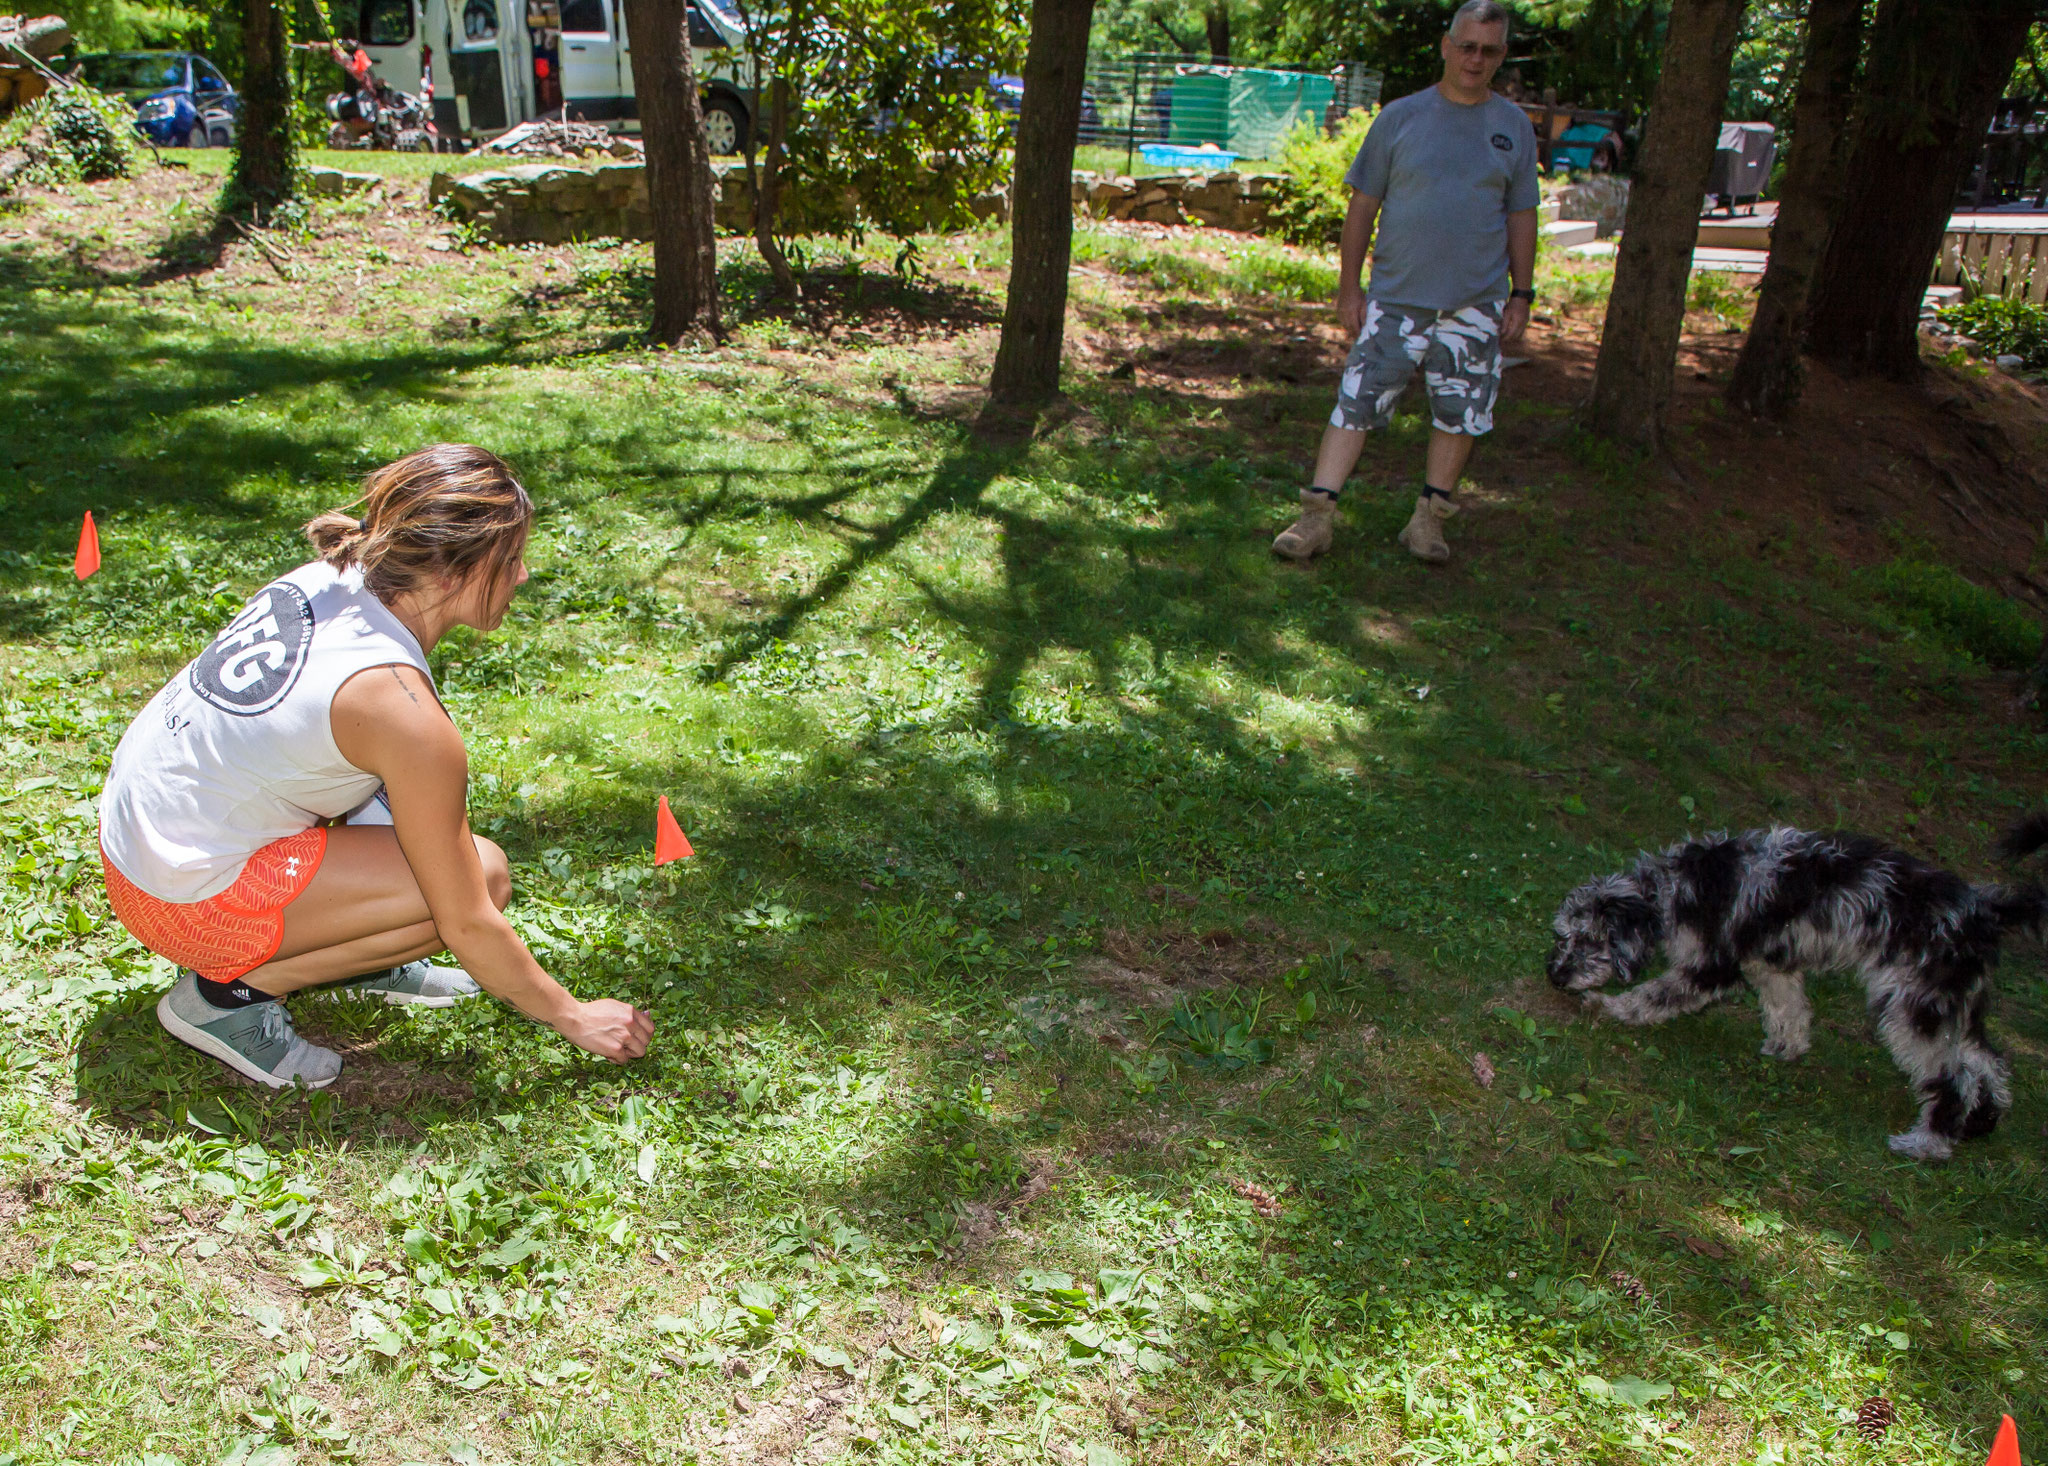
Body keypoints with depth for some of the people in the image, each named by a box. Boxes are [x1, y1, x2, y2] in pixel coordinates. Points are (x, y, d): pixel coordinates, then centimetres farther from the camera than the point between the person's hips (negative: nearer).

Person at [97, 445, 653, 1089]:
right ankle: (229, 990, -6)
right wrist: (572, 1017, -6)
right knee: (483, 875, -15)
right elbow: (468, 924, -19)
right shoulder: (401, 708, -27)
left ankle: (354, 958, 17)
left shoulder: (328, 579, -6)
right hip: (182, 898, -9)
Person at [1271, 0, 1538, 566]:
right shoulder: (1400, 117, 3)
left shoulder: (1514, 127, 8)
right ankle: (1318, 513, -2)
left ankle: (1430, 517, 19)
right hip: (1397, 296, -2)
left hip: (1477, 303, 2)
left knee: (1459, 414, 6)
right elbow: (1363, 205, 5)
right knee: (1358, 401, -6)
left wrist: (1521, 295, 6)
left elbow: (1521, 216, 12)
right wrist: (1348, 287, 2)